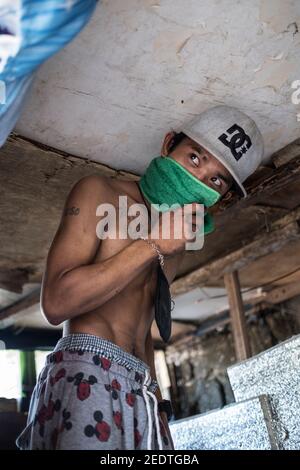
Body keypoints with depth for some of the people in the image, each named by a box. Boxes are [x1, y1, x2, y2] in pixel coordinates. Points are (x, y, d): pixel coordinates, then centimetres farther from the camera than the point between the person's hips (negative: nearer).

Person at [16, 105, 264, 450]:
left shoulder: (176, 246, 18)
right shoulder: (99, 193, -3)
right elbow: (56, 303, -14)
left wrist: (156, 404, 11)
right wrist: (153, 245, -13)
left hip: (141, 391, 7)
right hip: (86, 375, -6)